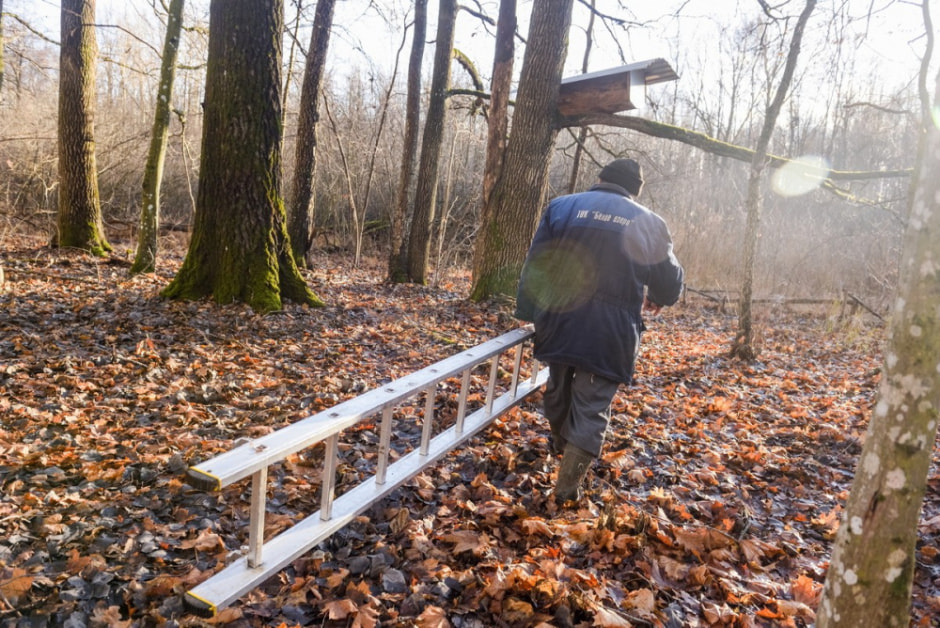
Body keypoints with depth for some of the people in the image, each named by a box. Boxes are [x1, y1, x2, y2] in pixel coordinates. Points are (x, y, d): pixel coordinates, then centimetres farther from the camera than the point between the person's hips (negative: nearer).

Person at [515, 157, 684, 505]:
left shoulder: (562, 206, 4)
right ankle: (568, 484, 12)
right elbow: (670, 285, 11)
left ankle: (560, 441, 50)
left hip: (558, 322, 2)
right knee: (592, 408, 8)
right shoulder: (650, 223, 6)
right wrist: (655, 299, 33)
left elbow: (535, 264, -1)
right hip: (611, 334, -2)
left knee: (558, 387, 26)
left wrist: (526, 312, 6)